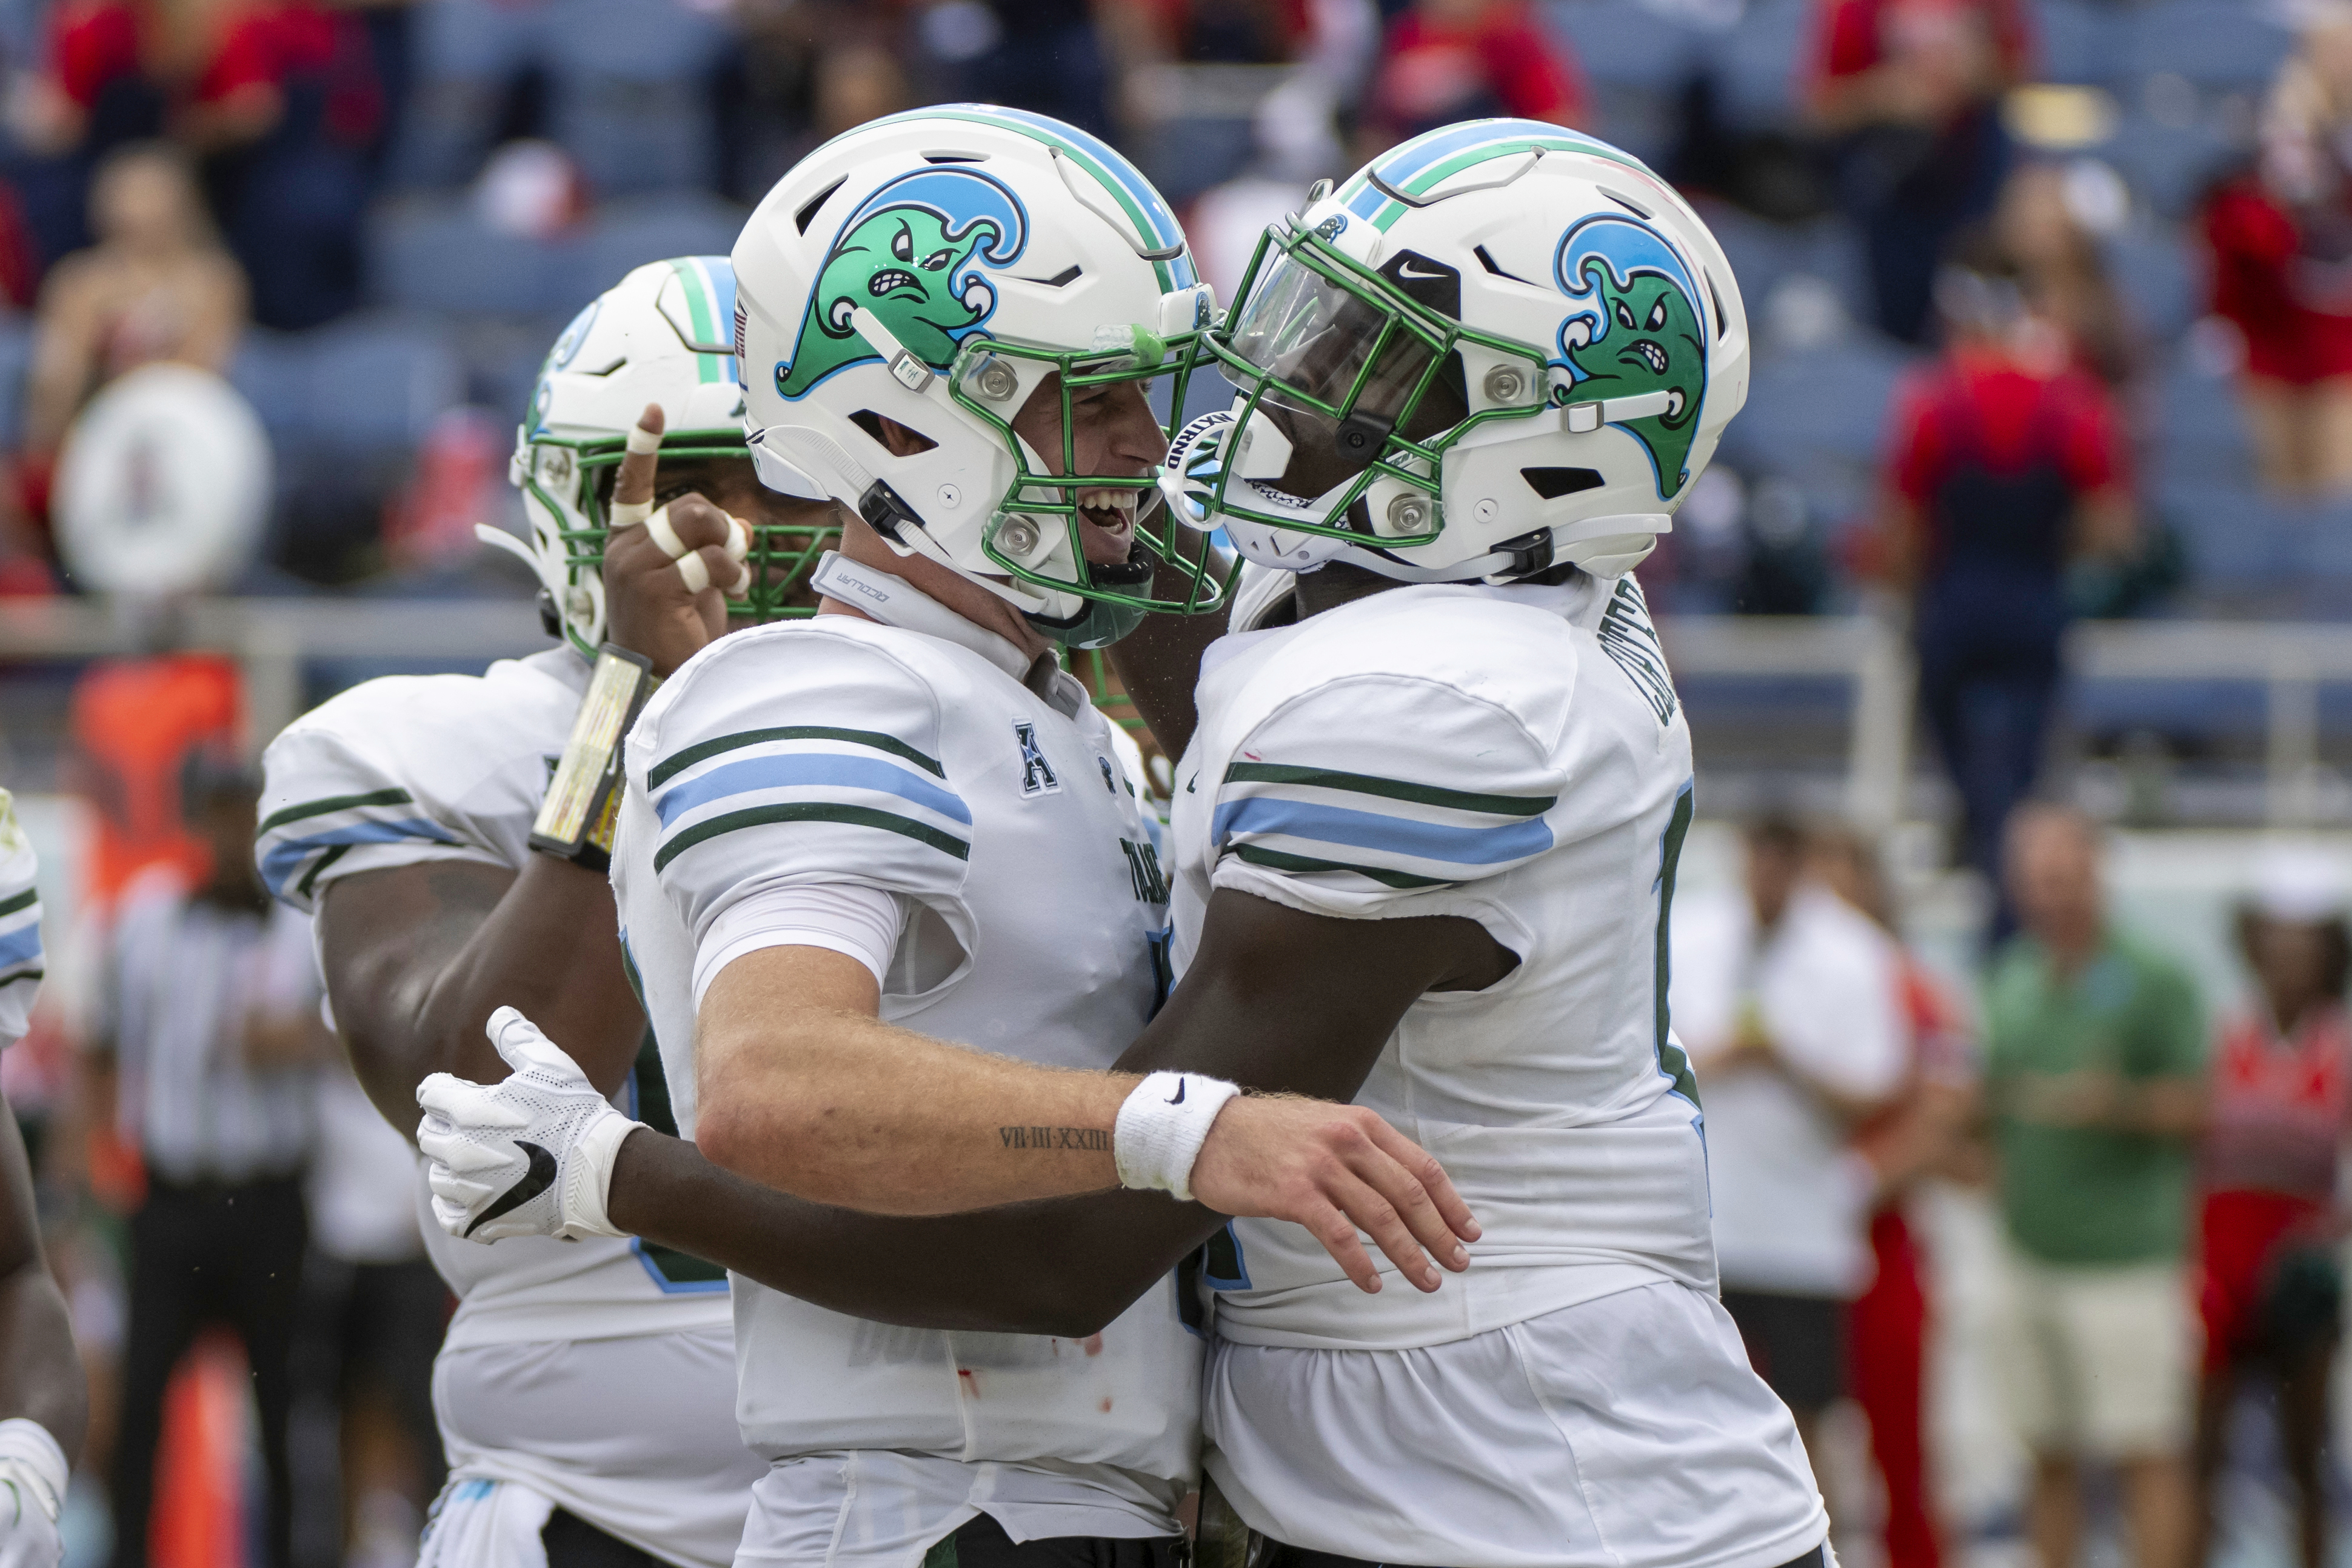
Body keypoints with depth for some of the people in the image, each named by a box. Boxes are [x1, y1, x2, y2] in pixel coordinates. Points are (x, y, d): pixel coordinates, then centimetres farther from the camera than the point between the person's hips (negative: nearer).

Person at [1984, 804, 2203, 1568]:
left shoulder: (2153, 983, -5)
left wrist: (2119, 1104, -24)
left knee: (2148, 1454, -8)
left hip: (2125, 1254, -6)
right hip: (2032, 1255, 6)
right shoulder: (2010, 980, 13)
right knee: (2050, 1458, 8)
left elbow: (2190, 1113, -7)